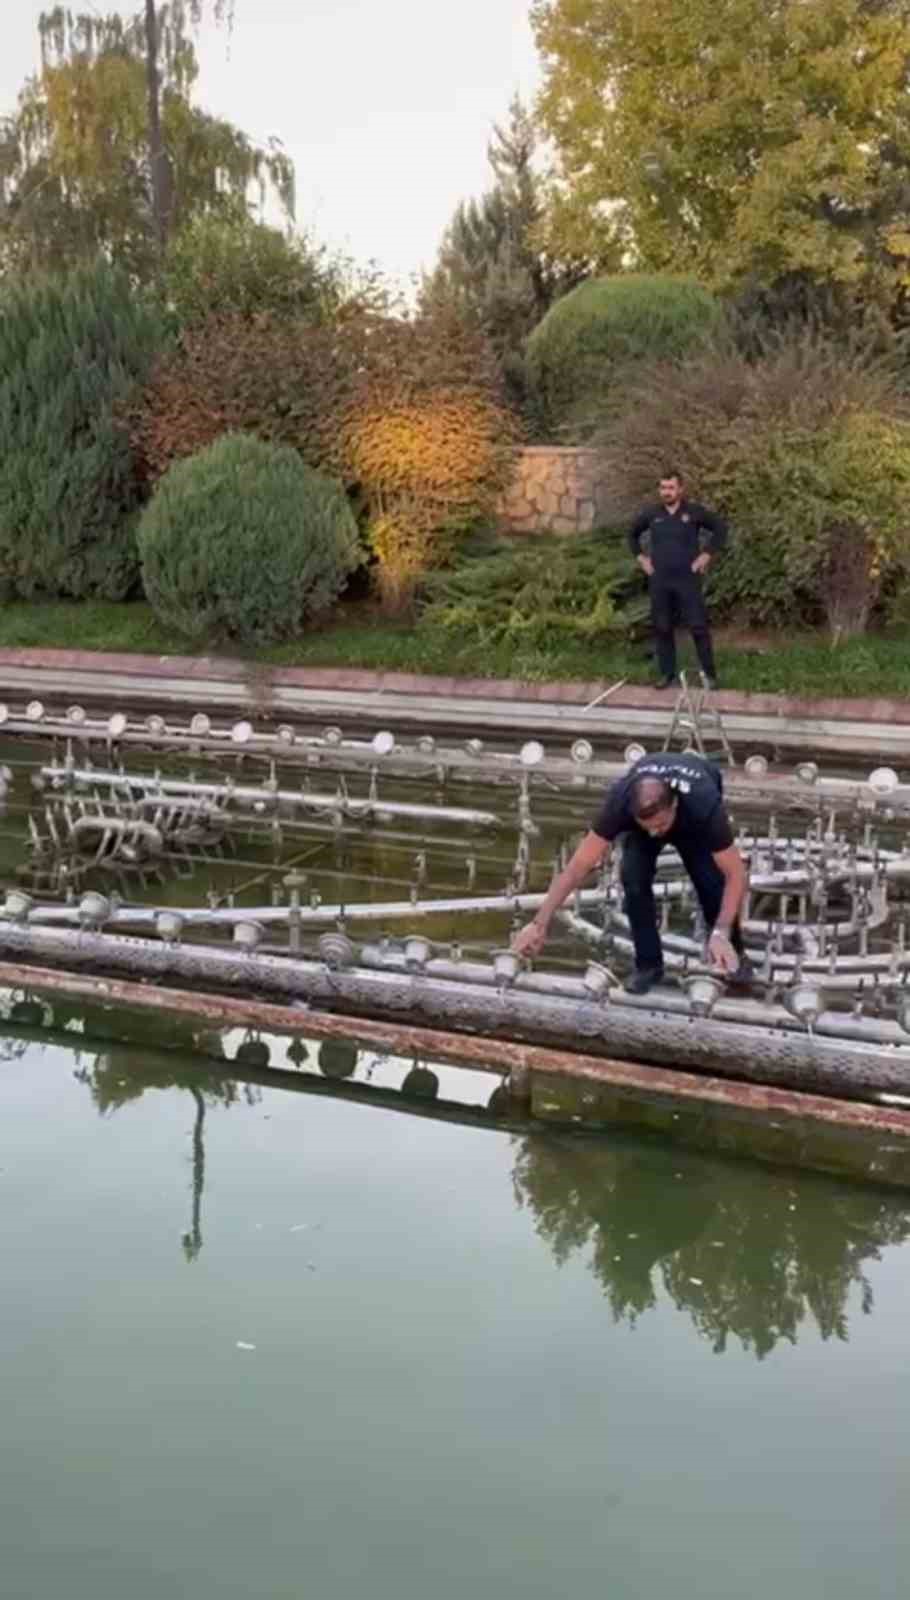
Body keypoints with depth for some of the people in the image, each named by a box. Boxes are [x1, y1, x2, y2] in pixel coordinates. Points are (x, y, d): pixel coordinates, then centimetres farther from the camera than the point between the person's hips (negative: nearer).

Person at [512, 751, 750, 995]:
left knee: (711, 880, -20)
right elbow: (579, 865, -37)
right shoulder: (620, 802, -41)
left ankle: (731, 954, 7)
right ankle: (648, 963, -5)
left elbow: (737, 874, -38)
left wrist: (721, 933, -49)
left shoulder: (705, 806, -45)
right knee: (634, 878, -23)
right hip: (642, 809, 1)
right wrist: (540, 924, -39)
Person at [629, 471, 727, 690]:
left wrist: (707, 554, -2)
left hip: (688, 579, -3)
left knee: (698, 627, -3)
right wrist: (640, 557, 10)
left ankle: (709, 674, 6)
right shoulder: (651, 514, 5)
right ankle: (667, 673, 19)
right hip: (659, 581, 3)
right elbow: (633, 534, 21)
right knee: (662, 628, 7)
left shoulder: (694, 511, -3)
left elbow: (721, 528, 4)